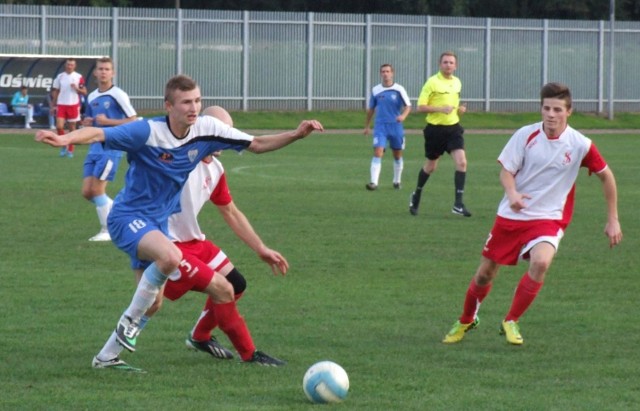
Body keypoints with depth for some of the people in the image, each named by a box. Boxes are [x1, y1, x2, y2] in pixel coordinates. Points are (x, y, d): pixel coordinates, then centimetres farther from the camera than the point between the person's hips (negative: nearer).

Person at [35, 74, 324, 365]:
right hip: (128, 217, -7)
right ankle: (130, 322, -15)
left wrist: (296, 135, -6)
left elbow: (256, 144, 6)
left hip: (159, 221, 7)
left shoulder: (207, 129, -5)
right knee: (171, 257, -35)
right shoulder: (148, 132, -22)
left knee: (152, 301, 12)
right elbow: (98, 134, -31)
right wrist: (65, 139, -50)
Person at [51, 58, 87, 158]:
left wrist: (77, 89, -18)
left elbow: (84, 92, 2)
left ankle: (70, 150, 14)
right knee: (59, 126, -12)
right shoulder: (60, 77, 6)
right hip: (61, 105, 1)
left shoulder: (79, 77, -1)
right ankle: (63, 145, 10)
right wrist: (53, 105, 8)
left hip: (73, 105, -1)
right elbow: (55, 92, 11)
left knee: (72, 128, 4)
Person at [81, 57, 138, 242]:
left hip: (111, 148, -8)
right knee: (87, 192, 3)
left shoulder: (118, 95, -8)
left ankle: (107, 231, 3)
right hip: (94, 148, 8)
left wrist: (108, 121, -17)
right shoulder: (92, 97, 13)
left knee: (97, 189, -10)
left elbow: (133, 120, -11)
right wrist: (86, 123, 2)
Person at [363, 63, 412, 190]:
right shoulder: (375, 90, 4)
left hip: (396, 126, 0)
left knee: (397, 155, 11)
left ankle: (397, 181, 29)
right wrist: (367, 126, 20)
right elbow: (371, 109, 16)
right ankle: (374, 182, -22)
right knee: (377, 152, -15)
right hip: (380, 126, 0)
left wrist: (403, 115, -25)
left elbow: (408, 106, -4)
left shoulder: (399, 90, -4)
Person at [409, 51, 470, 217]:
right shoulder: (432, 82, -10)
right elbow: (421, 107, -12)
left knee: (461, 162, -14)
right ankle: (416, 195, 37)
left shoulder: (457, 83, 8)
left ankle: (458, 203, -12)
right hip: (435, 128, -4)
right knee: (431, 166, 10)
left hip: (453, 128, 4)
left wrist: (459, 109, 3)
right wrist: (440, 109, -24)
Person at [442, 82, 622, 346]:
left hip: (548, 218, -1)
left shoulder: (580, 145, -10)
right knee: (485, 274, 7)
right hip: (511, 216, 1)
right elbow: (506, 171, -5)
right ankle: (466, 321, 38)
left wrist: (612, 220, 3)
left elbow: (606, 176, 3)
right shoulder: (525, 135, -8)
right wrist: (512, 194, -28)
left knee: (540, 262, -30)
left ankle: (511, 322, -10)